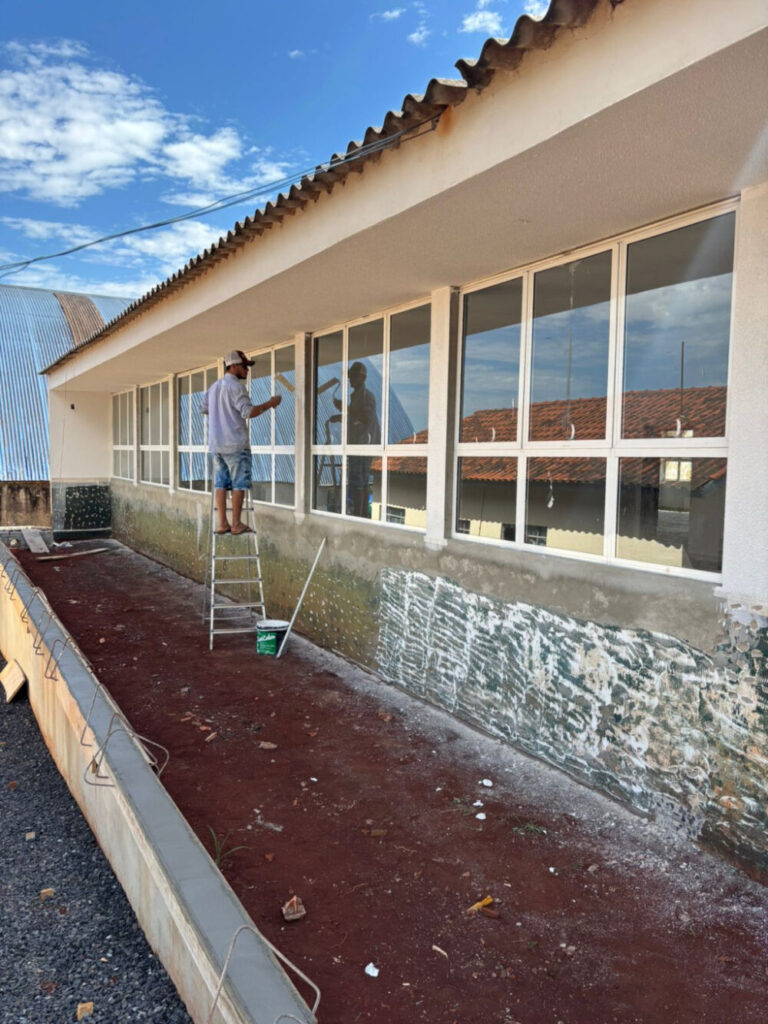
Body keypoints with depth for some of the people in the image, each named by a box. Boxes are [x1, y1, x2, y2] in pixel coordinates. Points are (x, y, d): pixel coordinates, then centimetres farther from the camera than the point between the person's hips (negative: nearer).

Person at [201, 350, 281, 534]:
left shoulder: (213, 387, 16)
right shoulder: (236, 386, -10)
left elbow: (203, 408, 23)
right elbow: (248, 412, -18)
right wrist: (269, 404, -10)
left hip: (216, 444, 8)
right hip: (235, 444, -8)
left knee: (221, 483, 7)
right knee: (239, 484, -2)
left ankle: (222, 523, 7)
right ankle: (236, 524, 0)